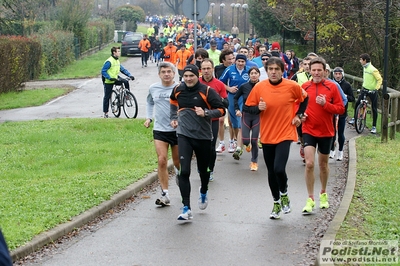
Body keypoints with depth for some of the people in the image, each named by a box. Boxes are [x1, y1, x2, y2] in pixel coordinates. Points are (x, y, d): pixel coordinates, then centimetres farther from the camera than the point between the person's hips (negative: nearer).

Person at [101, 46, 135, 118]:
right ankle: (105, 113, 11)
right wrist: (110, 78, -30)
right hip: (108, 81, -6)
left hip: (115, 79, 6)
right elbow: (103, 71, -20)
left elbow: (123, 69, 11)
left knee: (126, 82, -19)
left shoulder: (117, 61, 7)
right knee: (107, 97, 1)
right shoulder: (109, 61, -19)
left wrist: (130, 75, -1)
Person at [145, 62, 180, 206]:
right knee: (162, 161, -11)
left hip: (177, 130, -2)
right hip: (159, 130, 2)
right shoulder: (153, 88, 6)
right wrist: (149, 117, 15)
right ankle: (165, 194, -7)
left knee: (177, 162, 10)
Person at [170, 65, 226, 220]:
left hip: (203, 136, -1)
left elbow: (221, 110, -7)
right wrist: (174, 118, 16)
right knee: (184, 171, -13)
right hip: (184, 135, 1)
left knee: (203, 170, 16)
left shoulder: (207, 91, -9)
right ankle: (186, 209, -13)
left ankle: (204, 193, 49)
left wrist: (206, 113, -22)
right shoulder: (177, 90, 2)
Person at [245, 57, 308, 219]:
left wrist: (299, 115, 3)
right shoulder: (259, 87, -5)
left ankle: (284, 194, 13)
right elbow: (249, 107, 2)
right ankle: (276, 202, 30)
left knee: (279, 169, -17)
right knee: (271, 172, 11)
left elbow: (304, 99, 13)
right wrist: (258, 108, -18)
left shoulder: (292, 86, -6)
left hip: (285, 134, -2)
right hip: (267, 136, 3)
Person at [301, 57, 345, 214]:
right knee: (309, 164, -13)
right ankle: (310, 200, -6)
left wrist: (325, 104, -20)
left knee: (323, 164, 15)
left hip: (326, 131, 0)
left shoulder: (332, 87, -4)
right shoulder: (304, 87, 0)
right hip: (308, 130, 0)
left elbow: (341, 108, -5)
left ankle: (323, 194, 36)